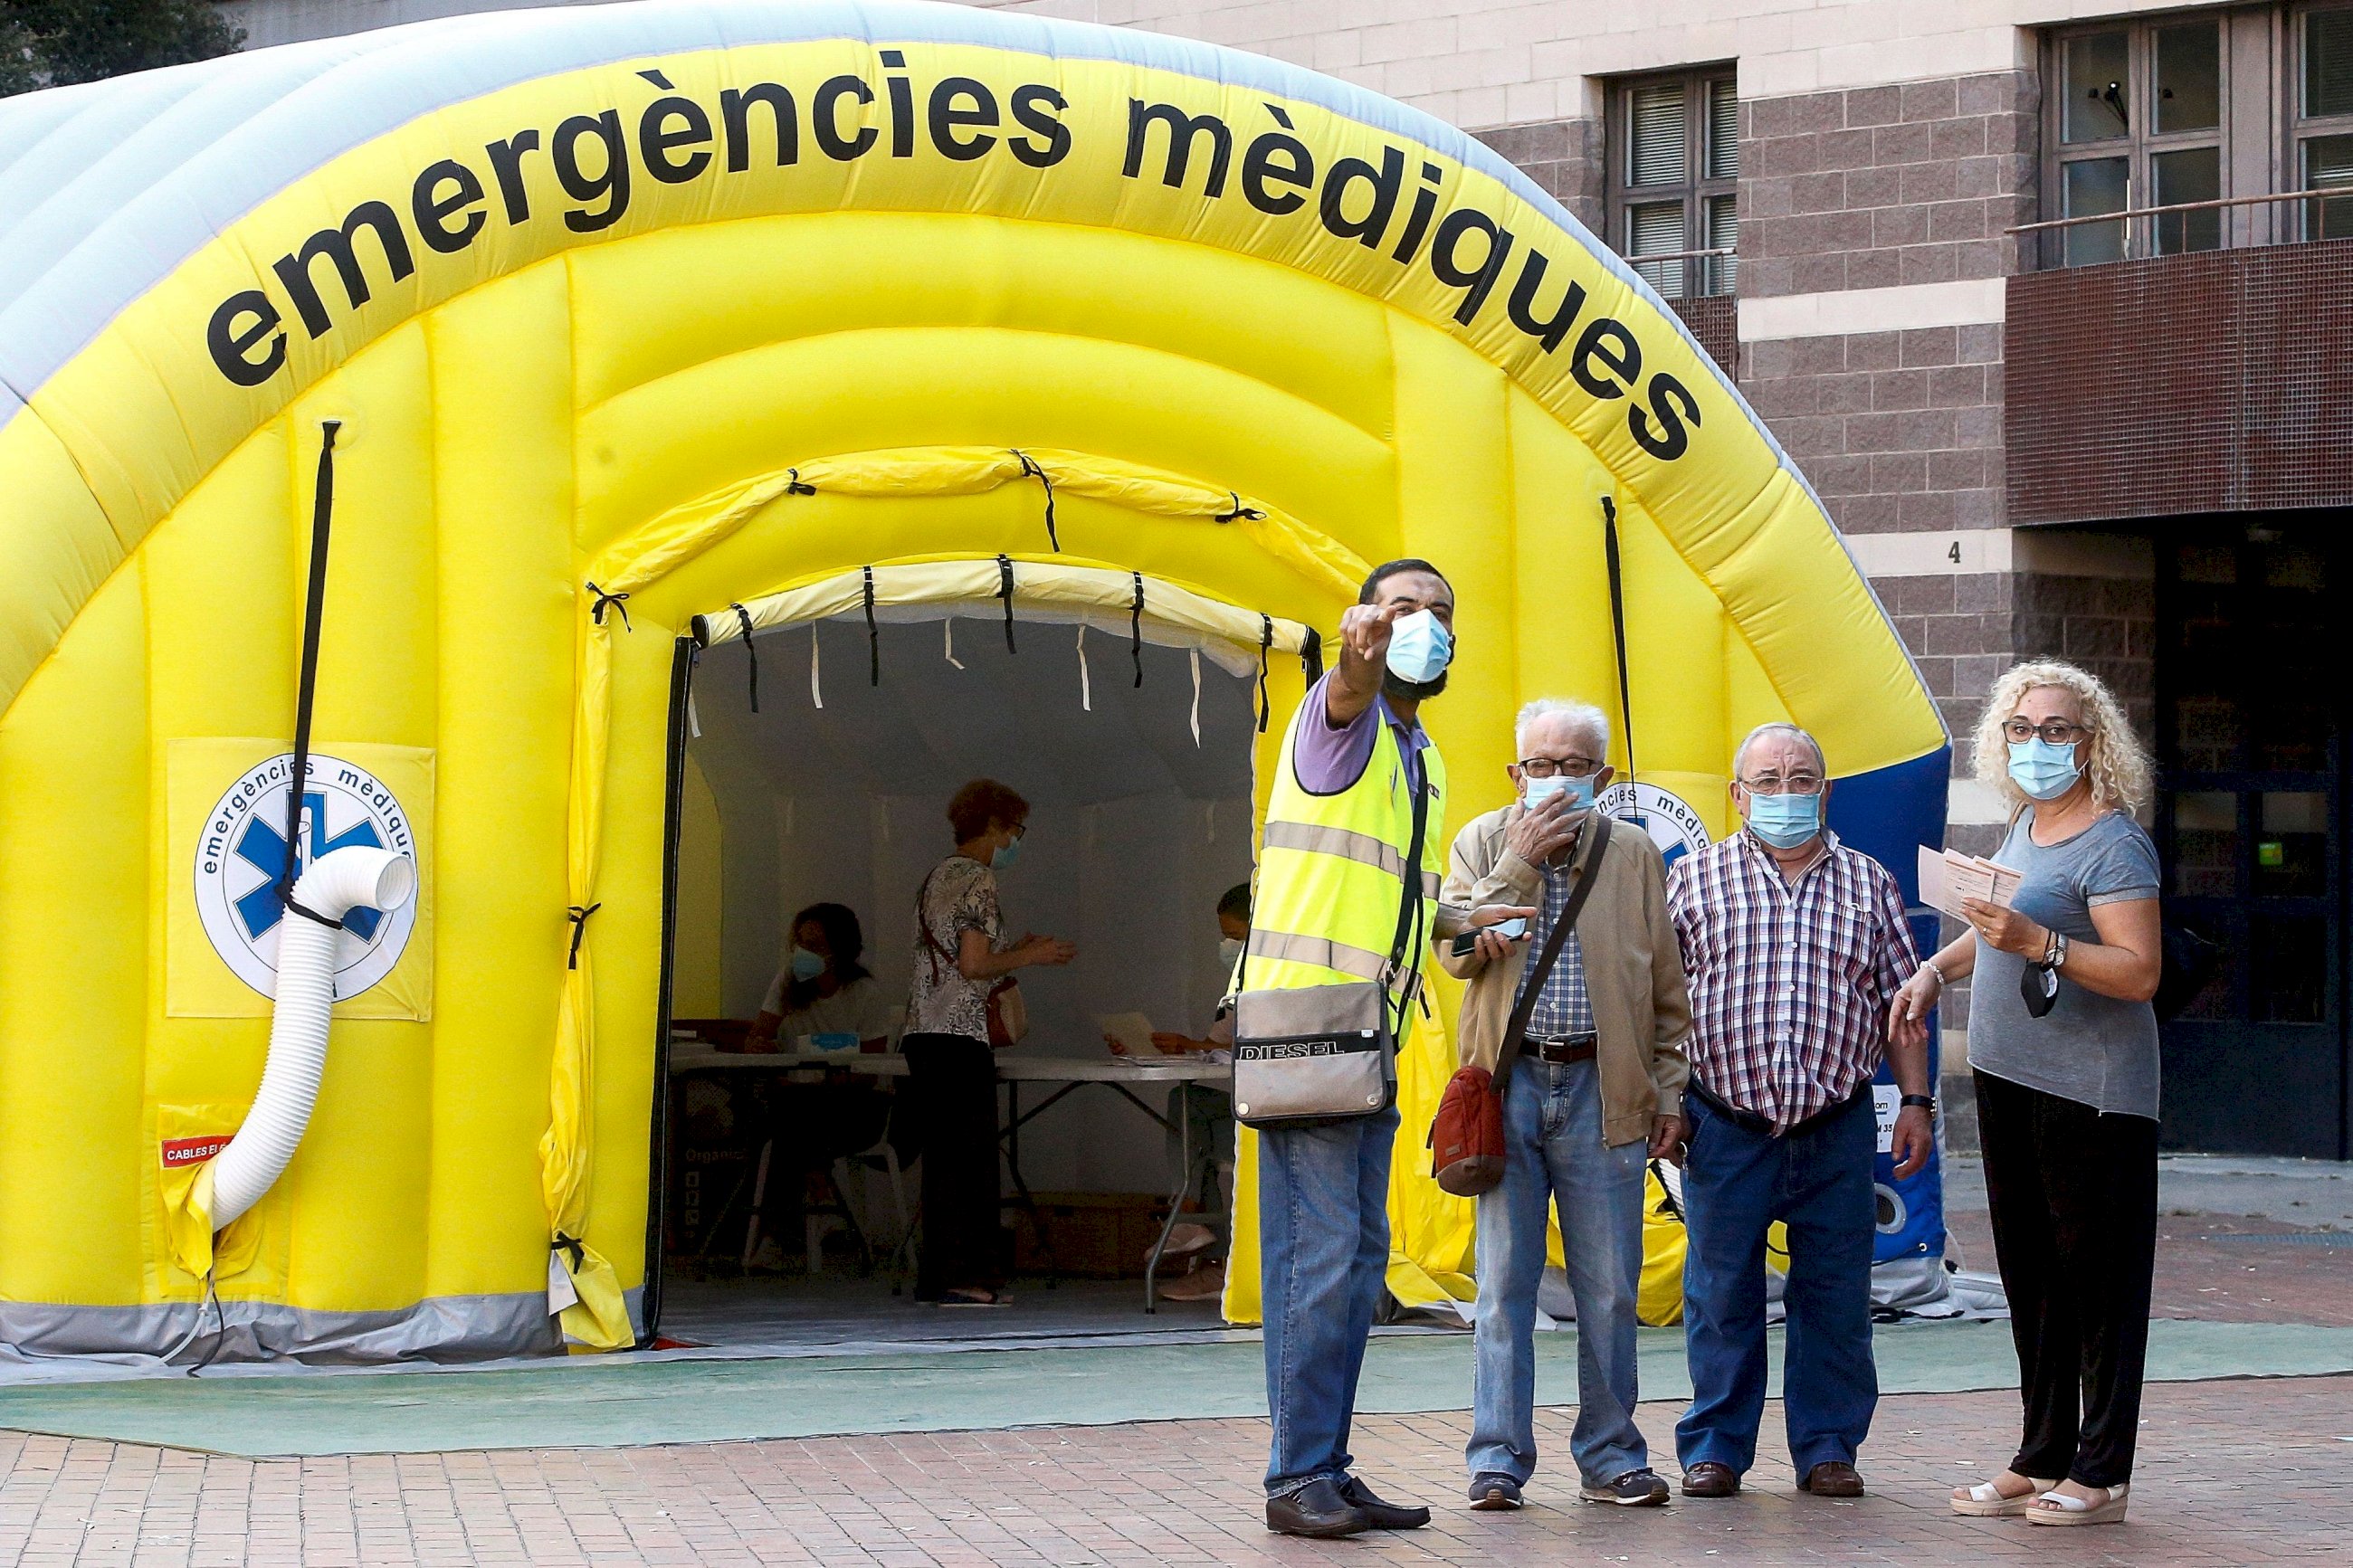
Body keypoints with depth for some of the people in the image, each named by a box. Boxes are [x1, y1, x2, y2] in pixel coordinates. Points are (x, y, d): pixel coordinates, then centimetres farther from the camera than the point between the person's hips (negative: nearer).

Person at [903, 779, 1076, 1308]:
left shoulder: (937, 877, 20)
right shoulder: (977, 880, -8)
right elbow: (974, 966, -15)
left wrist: (1015, 952, 23)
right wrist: (1031, 956, -1)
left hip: (922, 1034, 9)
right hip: (960, 1033, -9)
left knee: (942, 1154, 10)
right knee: (972, 1154, -6)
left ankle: (935, 1274, 11)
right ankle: (964, 1276, -8)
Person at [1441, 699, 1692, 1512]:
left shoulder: (1633, 855, 7)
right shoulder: (1483, 844, 6)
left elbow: (1667, 988, 10)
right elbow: (1458, 952, -7)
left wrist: (1670, 1090, 6)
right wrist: (1520, 865, -11)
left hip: (1603, 1090, 1)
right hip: (1509, 1085, 0)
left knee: (1610, 1288, 3)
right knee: (1505, 1283, 1)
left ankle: (1610, 1458, 13)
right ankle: (1499, 1459, 6)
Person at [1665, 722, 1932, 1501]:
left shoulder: (1867, 883, 11)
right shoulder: (1695, 879, 5)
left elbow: (1902, 1001, 13)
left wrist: (1916, 1100, 7)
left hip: (1837, 1125, 1)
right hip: (1726, 1124, -1)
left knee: (1836, 1295, 4)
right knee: (1722, 1293, 3)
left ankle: (1827, 1446, 14)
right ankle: (1714, 1446, 13)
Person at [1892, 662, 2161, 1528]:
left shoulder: (2112, 843, -13)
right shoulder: (2024, 824, 13)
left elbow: (2139, 972, -22)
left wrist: (2038, 943, -30)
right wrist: (1937, 967, 17)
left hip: (2090, 1092, -9)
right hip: (2007, 1079, 9)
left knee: (2096, 1279, -3)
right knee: (2030, 1276, 13)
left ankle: (2099, 1475, 2)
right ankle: (2042, 1461, 21)